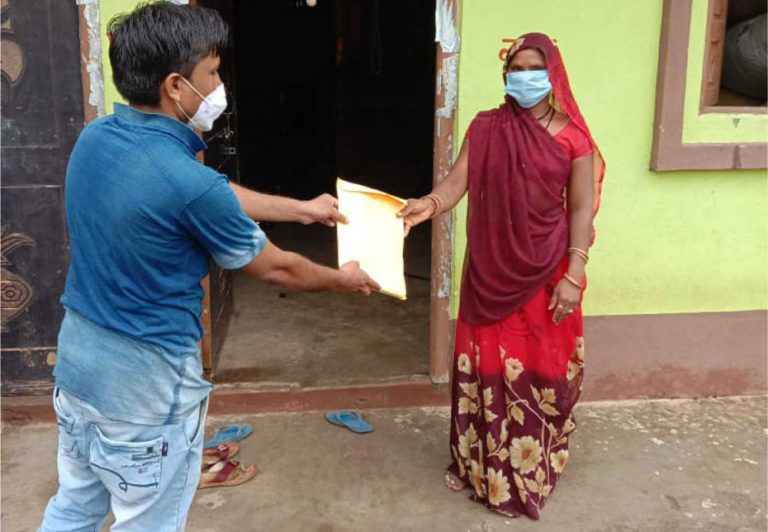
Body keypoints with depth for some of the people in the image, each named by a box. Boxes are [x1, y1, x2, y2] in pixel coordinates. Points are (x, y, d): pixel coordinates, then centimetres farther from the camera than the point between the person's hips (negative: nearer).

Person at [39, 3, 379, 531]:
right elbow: (274, 269, -11)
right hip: (144, 385, -8)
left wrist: (302, 208, 19)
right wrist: (342, 280, 8)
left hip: (77, 361, 8)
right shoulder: (188, 182, -27)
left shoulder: (94, 139, -2)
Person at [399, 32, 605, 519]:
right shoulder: (486, 128, 2)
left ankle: (533, 467, 28)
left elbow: (582, 208, -5)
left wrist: (574, 276, -13)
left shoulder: (573, 136, -2)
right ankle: (486, 466, 26)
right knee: (489, 364, 8)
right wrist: (429, 204, -32)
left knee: (543, 367, 7)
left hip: (547, 269, -1)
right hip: (492, 268, 1)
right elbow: (458, 182, -9)